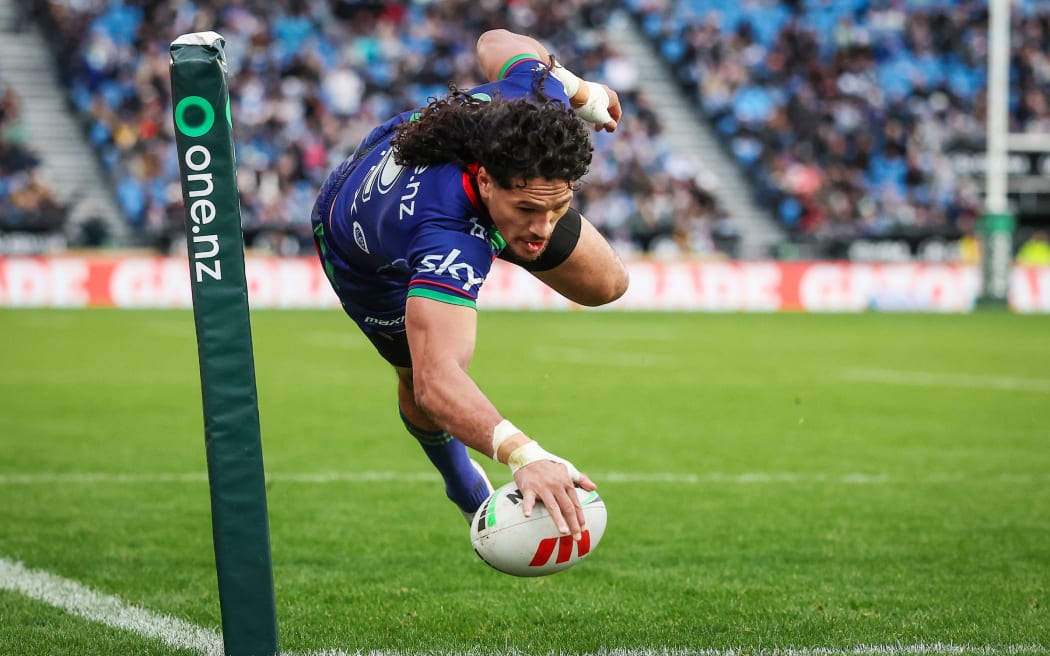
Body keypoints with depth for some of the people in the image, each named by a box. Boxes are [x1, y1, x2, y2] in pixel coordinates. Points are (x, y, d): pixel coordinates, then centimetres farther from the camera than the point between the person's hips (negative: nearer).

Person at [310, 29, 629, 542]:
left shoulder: (533, 96, -40)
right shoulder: (451, 242, -55)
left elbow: (495, 43, -14)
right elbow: (436, 381, -66)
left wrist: (581, 92, 4)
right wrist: (522, 456, -81)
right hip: (367, 252, -4)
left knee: (605, 284, 11)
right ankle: (465, 489, 41)